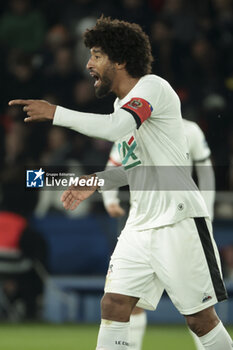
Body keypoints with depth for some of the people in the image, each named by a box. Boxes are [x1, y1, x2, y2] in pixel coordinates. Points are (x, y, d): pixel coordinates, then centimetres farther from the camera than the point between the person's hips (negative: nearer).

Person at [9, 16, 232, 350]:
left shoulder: (153, 87, -12)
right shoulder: (123, 103, 16)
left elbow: (116, 128, -31)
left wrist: (56, 113, -25)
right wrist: (97, 182, 12)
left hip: (179, 223, -8)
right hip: (141, 223, 8)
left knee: (201, 320, -3)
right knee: (113, 306, -4)